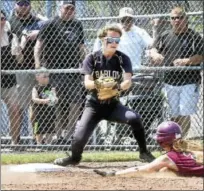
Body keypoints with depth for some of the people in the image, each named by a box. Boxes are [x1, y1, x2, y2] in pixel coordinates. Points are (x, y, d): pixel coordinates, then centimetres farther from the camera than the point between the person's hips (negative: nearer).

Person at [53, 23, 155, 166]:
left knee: (134, 118, -27)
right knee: (80, 136, -13)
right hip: (94, 105, 0)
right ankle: (75, 157, 21)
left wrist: (117, 87, -40)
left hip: (113, 105, 0)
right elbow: (87, 83, -15)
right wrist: (97, 83, -39)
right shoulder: (92, 58, -4)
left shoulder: (123, 59, -3)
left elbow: (128, 82, -17)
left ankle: (144, 152, -10)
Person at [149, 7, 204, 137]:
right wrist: (155, 55, -13)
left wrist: (185, 61, -24)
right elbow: (153, 50, 11)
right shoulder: (165, 36, 12)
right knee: (174, 115, 9)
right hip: (170, 81, 4)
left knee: (184, 114, -8)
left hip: (189, 82, -4)